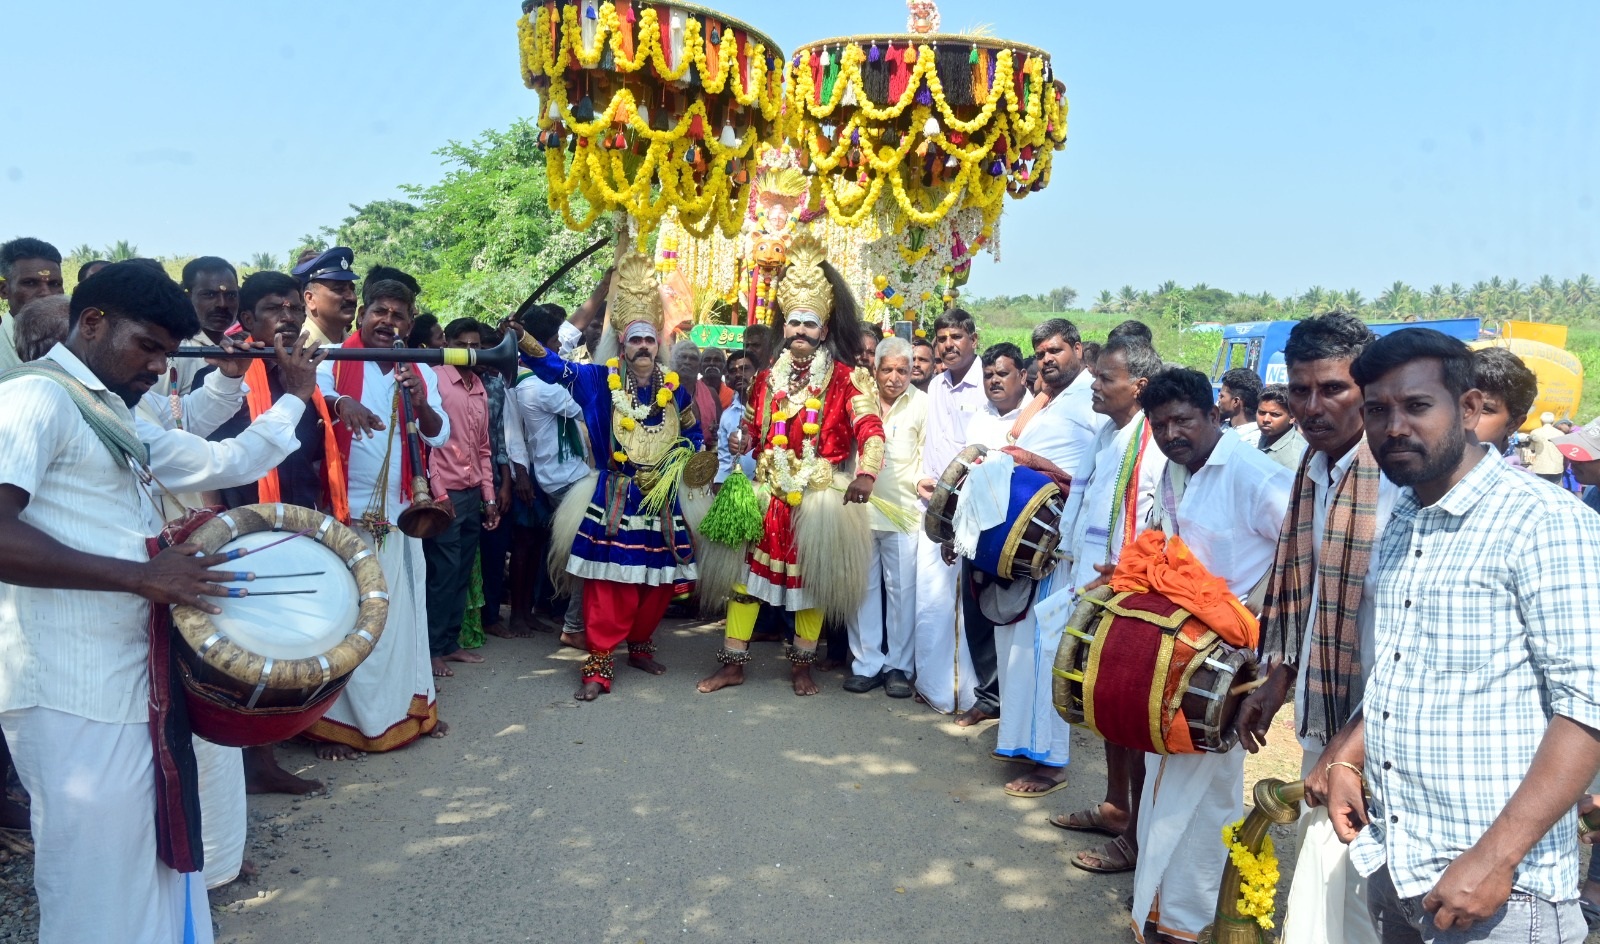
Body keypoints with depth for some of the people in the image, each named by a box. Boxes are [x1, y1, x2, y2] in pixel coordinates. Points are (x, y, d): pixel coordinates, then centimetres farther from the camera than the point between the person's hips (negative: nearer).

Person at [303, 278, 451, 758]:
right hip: (343, 514, -4)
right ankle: (334, 721, 9)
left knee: (403, 610, 11)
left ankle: (409, 706, 24)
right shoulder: (335, 364, -3)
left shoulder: (421, 373, 10)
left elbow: (440, 436, 2)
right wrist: (340, 402, -43)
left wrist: (420, 403, -17)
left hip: (400, 514, 4)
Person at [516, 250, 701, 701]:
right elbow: (556, 369, -13)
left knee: (659, 579, 9)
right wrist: (522, 339, -28)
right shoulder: (602, 380, -2)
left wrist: (687, 459, 1)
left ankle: (641, 645, 31)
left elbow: (693, 435, 18)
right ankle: (598, 663, 2)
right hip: (614, 498, -3)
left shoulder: (675, 388, 5)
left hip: (661, 498, 3)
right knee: (609, 579, -6)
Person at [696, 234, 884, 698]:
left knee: (811, 579, 7)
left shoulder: (845, 378, -4)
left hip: (818, 496, -3)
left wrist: (866, 473, -34)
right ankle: (733, 663, 13)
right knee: (746, 571, 3)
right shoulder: (767, 378, 11)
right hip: (768, 492, 4)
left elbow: (871, 430, -16)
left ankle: (802, 665, 23)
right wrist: (743, 442, -2)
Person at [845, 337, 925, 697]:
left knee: (902, 589, 2)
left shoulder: (922, 404, 1)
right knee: (863, 587, 7)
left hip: (904, 511, -2)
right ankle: (866, 664, 18)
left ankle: (899, 666, 14)